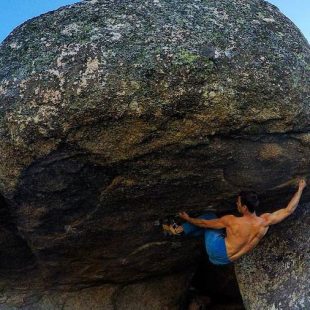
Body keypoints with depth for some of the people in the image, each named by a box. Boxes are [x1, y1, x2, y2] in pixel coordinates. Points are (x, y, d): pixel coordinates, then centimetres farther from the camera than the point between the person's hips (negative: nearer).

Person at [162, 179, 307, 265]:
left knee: (209, 216, 9)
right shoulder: (265, 221, -18)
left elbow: (204, 223, -12)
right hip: (227, 259, 6)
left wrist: (188, 219, 6)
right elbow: (289, 210, -5)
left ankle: (180, 230, 13)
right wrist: (300, 188, 5)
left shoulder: (232, 221, -26)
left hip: (217, 252, -5)